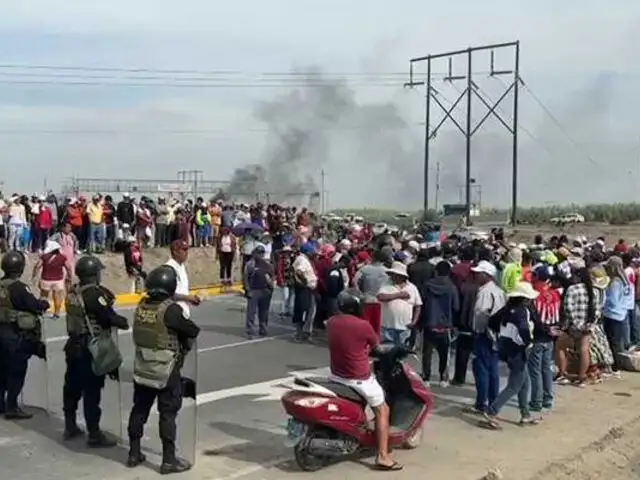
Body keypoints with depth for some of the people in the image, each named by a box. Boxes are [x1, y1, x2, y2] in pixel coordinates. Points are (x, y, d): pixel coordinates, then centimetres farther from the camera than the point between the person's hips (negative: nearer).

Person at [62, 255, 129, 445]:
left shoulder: (73, 292, 6)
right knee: (92, 391, -3)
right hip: (91, 349, -9)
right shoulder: (94, 293, -19)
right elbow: (109, 317, -19)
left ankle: (70, 426, 29)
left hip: (74, 345, 9)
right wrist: (124, 322, -1)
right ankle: (94, 434, 2)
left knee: (73, 386, 17)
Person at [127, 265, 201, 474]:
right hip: (167, 372, -6)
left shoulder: (141, 305, -2)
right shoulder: (171, 309, -20)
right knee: (168, 414, 3)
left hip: (142, 370, 6)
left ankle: (134, 453, 28)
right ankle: (169, 460, 9)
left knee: (139, 410, 17)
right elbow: (193, 331, -13)